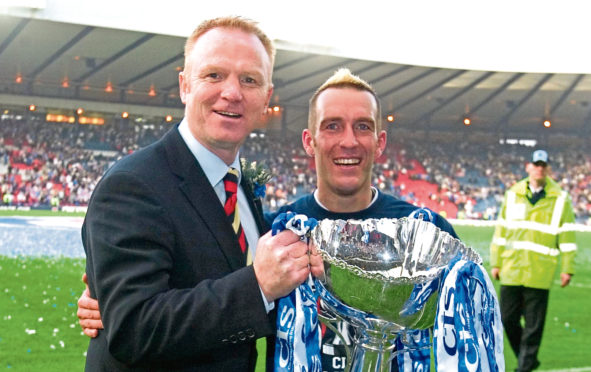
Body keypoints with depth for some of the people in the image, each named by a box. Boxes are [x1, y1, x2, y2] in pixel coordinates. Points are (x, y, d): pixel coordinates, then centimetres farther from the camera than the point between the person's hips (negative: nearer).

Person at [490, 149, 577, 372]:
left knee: (533, 324, 0)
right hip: (511, 269, 3)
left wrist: (567, 268, -1)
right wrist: (496, 263, 10)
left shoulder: (560, 199, 2)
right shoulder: (513, 194, 9)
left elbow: (567, 235, 2)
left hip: (540, 272, -3)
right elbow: (501, 230, 12)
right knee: (508, 318, 6)